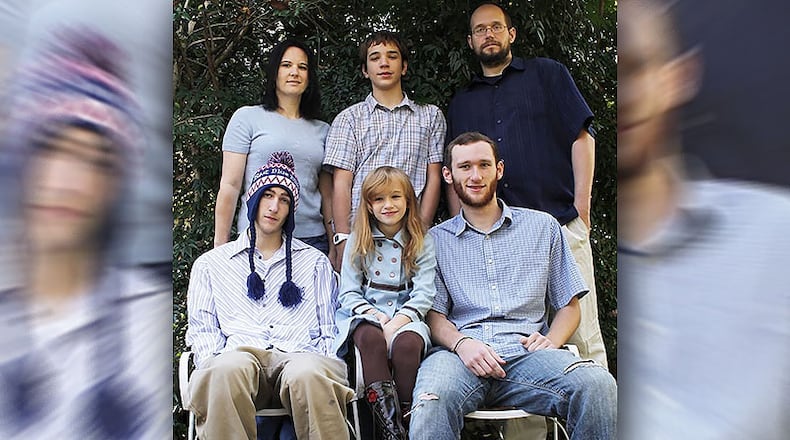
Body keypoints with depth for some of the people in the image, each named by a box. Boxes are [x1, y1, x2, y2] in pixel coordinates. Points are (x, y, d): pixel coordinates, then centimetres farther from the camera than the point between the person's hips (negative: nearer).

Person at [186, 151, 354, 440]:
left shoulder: (316, 262, 27)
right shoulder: (210, 264, 26)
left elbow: (328, 332, 20)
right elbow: (202, 329, 16)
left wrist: (323, 367, -1)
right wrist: (215, 363, -6)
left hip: (299, 355, 0)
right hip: (239, 355, 0)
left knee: (309, 375, -38)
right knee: (227, 369, -39)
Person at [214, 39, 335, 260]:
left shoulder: (322, 130, 15)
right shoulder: (248, 117, 4)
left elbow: (327, 195, 14)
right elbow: (230, 186, 0)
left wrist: (335, 247, 8)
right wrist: (220, 245, -4)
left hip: (312, 239, 3)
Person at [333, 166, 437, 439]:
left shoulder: (422, 243, 7)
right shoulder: (358, 242, 11)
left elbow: (424, 293, -3)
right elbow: (348, 292, 6)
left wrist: (398, 320, -20)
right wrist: (370, 312, -14)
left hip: (406, 315, 0)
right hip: (365, 313, 1)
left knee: (408, 342, -36)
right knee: (370, 337, -35)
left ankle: (406, 416, -20)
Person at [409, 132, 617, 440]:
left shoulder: (543, 227, 20)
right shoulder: (436, 240, 18)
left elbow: (569, 305, 20)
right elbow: (434, 314, 9)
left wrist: (551, 341, -2)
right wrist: (462, 343, -13)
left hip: (526, 352, 2)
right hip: (461, 353, -1)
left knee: (598, 385, -30)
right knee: (432, 402, -38)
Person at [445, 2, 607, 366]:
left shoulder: (547, 74, 13)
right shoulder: (460, 103, 20)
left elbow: (582, 138, 5)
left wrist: (581, 208, -4)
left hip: (560, 223, -2)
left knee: (582, 335, -3)